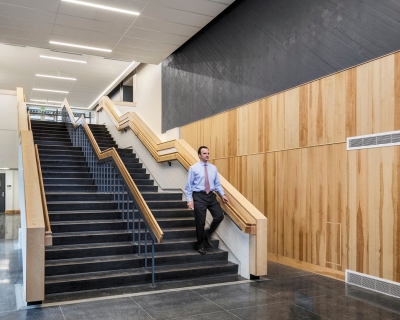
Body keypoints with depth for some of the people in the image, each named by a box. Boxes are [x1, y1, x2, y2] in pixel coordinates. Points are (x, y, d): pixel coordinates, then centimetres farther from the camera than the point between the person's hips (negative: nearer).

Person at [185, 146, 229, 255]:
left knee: (219, 215, -7)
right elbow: (189, 185, -3)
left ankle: (208, 234, 19)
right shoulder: (194, 168, -3)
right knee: (200, 221, 1)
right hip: (199, 196, -4)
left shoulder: (213, 168, 9)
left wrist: (222, 194, -1)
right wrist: (189, 200, -10)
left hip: (211, 195, 4)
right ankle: (201, 245, 20)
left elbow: (217, 184, 13)